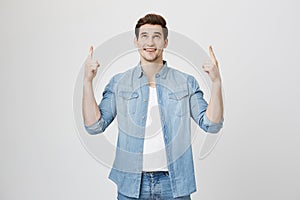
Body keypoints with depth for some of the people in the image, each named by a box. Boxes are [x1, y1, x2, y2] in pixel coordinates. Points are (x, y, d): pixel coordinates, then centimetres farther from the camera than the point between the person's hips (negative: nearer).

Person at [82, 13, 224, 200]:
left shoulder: (186, 83, 2)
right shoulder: (118, 83, 3)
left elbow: (211, 124, -3)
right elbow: (94, 126, -3)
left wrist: (216, 81, -14)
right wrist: (88, 81, -11)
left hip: (174, 182, 0)